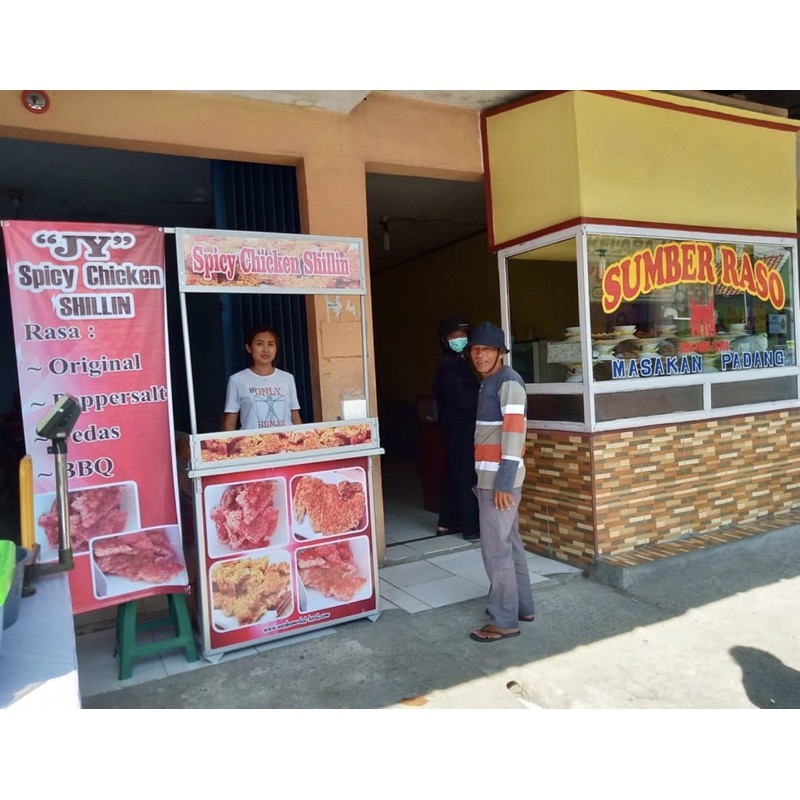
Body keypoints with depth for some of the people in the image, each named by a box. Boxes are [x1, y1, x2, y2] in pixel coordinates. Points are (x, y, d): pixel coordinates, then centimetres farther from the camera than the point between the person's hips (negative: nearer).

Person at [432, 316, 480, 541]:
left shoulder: (459, 362, 16)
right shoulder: (449, 365, -14)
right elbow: (461, 398, -21)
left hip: (460, 427, 10)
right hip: (459, 428, -10)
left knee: (454, 475, 13)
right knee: (467, 477, -5)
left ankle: (447, 523, 22)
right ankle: (471, 527, 1)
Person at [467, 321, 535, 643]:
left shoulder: (508, 381, -14)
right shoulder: (489, 383, 15)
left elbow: (514, 433, -21)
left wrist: (503, 482, -24)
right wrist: (497, 479, 15)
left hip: (499, 478, -10)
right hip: (491, 476, 10)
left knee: (495, 548, -3)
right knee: (509, 543, 17)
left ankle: (504, 620, 7)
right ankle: (522, 606, 29)